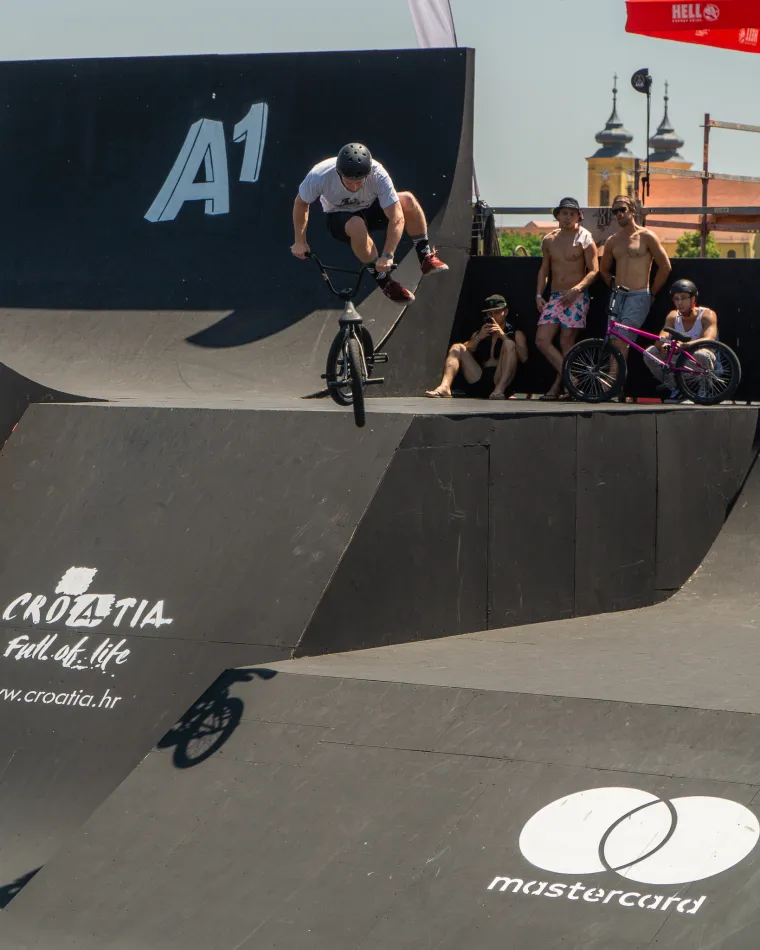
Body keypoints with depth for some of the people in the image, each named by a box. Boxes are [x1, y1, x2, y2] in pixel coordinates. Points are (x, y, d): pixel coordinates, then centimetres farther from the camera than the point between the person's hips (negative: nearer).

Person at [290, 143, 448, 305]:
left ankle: (426, 257, -10)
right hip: (339, 217, -1)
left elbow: (397, 218, -32)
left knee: (408, 200, -26)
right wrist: (300, 242, -7)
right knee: (357, 226, -38)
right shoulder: (319, 176, -32)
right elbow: (301, 203, -12)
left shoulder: (378, 175, -33)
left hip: (371, 209, 2)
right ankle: (384, 281, -21)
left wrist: (387, 255, -37)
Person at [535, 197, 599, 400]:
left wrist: (576, 289, -21)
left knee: (566, 342, -6)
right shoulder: (549, 240, 12)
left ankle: (560, 383, 4)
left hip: (576, 297, -6)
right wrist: (539, 294, 9)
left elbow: (594, 271, -8)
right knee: (542, 340, -6)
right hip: (555, 297, 6)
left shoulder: (584, 239, -4)